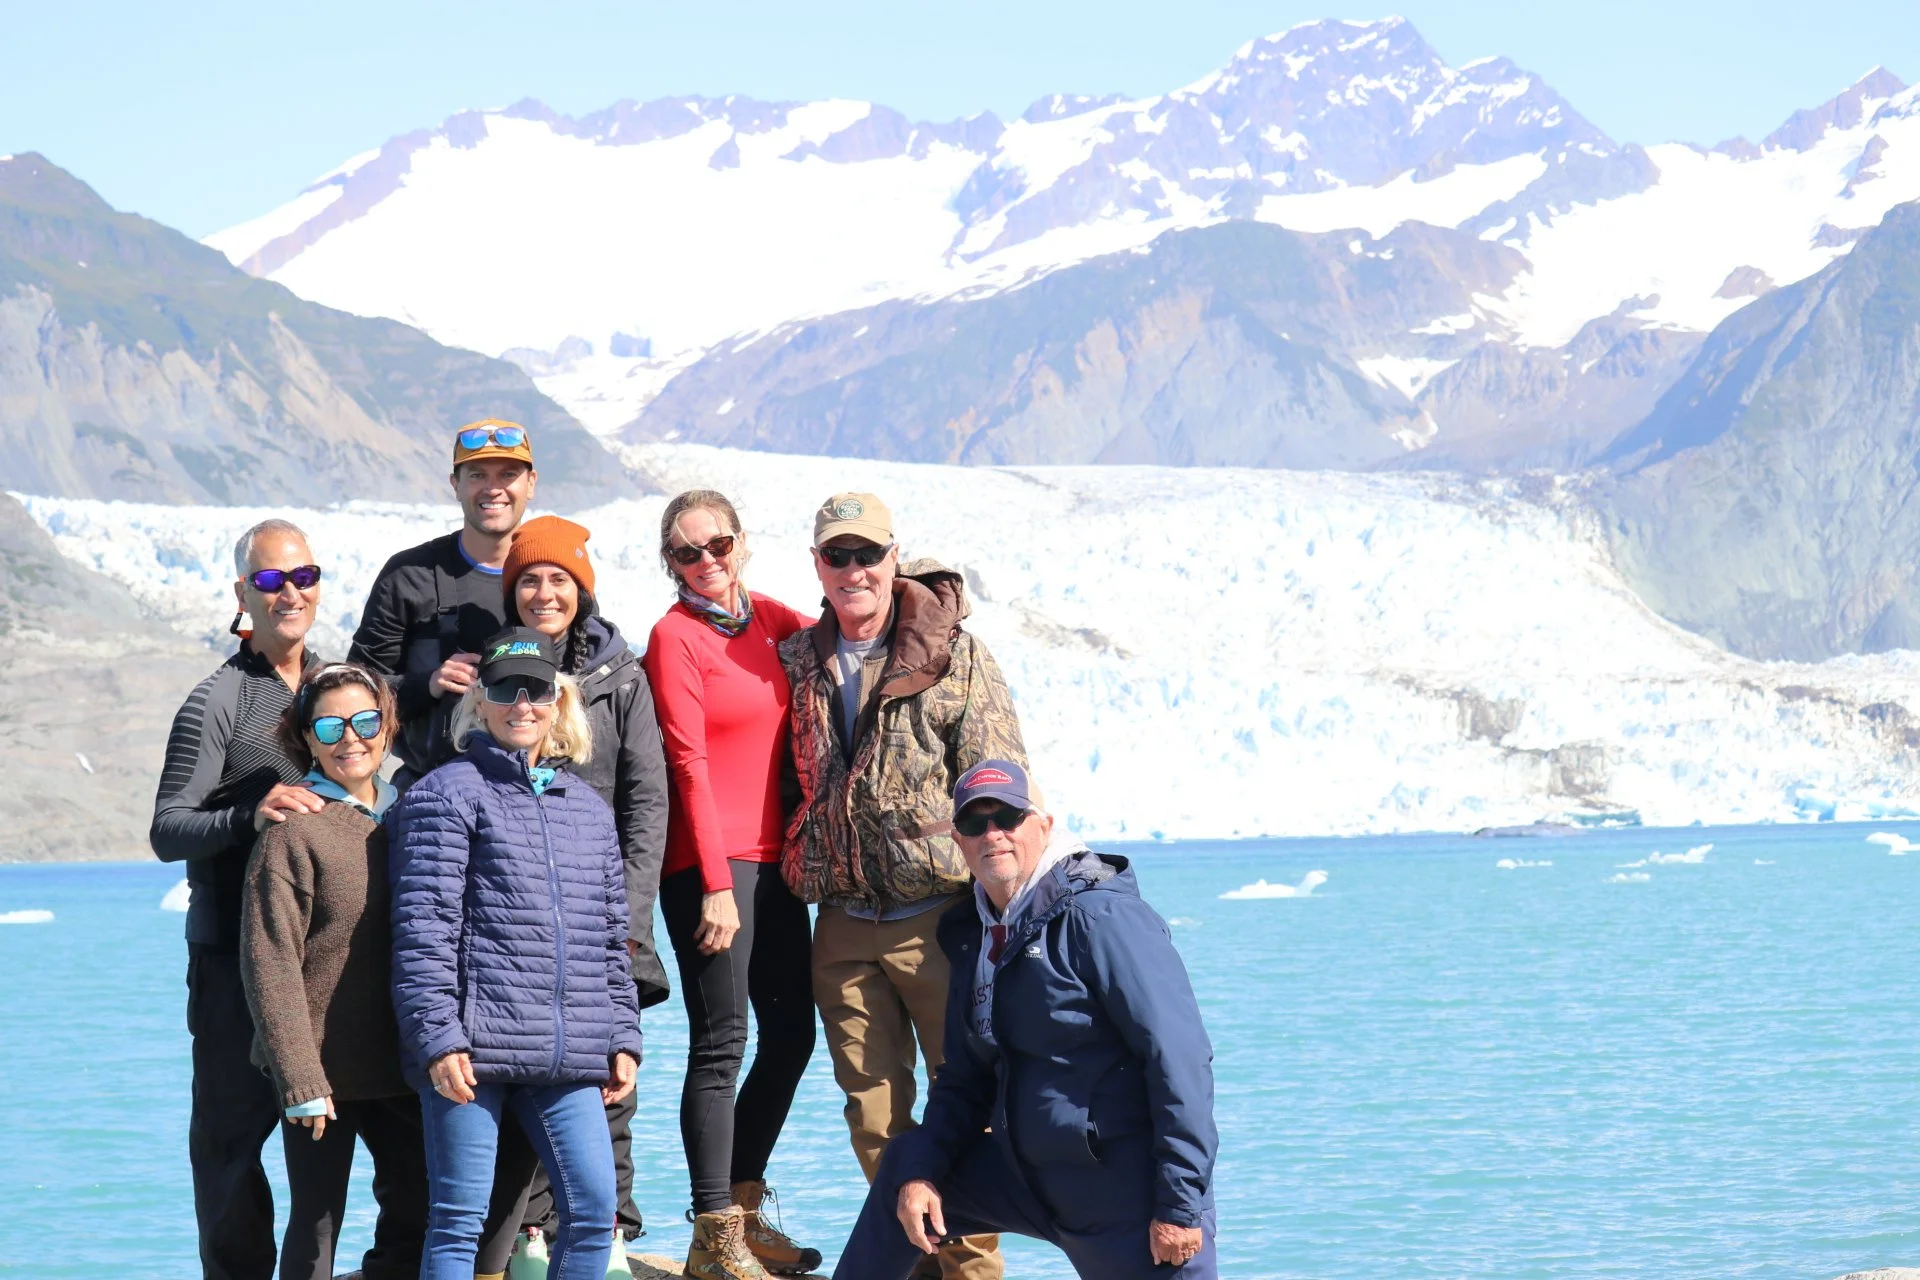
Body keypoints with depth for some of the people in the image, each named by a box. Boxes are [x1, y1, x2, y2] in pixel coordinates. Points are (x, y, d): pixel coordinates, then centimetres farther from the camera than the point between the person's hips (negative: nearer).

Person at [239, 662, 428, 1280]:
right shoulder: (293, 829, -9)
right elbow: (270, 960, -13)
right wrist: (300, 1078, -17)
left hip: (400, 1066, 6)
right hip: (323, 1068, -6)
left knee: (417, 1211, 11)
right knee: (315, 1227, -1)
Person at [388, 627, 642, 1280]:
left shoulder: (588, 808, 19)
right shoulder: (449, 793, 0)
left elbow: (611, 937, 21)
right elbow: (422, 928, -7)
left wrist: (623, 1038, 14)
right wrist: (438, 1037, -14)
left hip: (569, 1054, 5)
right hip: (472, 1050, -5)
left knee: (593, 1209, -1)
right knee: (459, 1219, -3)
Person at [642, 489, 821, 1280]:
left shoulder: (765, 618, 11)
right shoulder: (676, 636, -7)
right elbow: (689, 764, -12)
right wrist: (717, 884, -16)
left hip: (772, 859, 7)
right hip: (710, 864, -7)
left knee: (791, 1035, 11)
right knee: (721, 1046, -6)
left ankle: (744, 1210, 23)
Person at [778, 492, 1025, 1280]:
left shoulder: (955, 657, -2)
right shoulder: (798, 662, 10)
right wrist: (802, 875, 14)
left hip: (940, 918, -4)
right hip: (844, 928, 4)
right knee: (874, 1113, 6)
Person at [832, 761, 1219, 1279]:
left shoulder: (1099, 916, -15)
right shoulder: (974, 934, 11)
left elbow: (1179, 1057, -21)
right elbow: (965, 1079, 18)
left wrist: (1180, 1204, -24)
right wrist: (919, 1172, 1)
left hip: (1129, 1195, -8)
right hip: (1033, 1174, 8)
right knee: (903, 1166, 18)